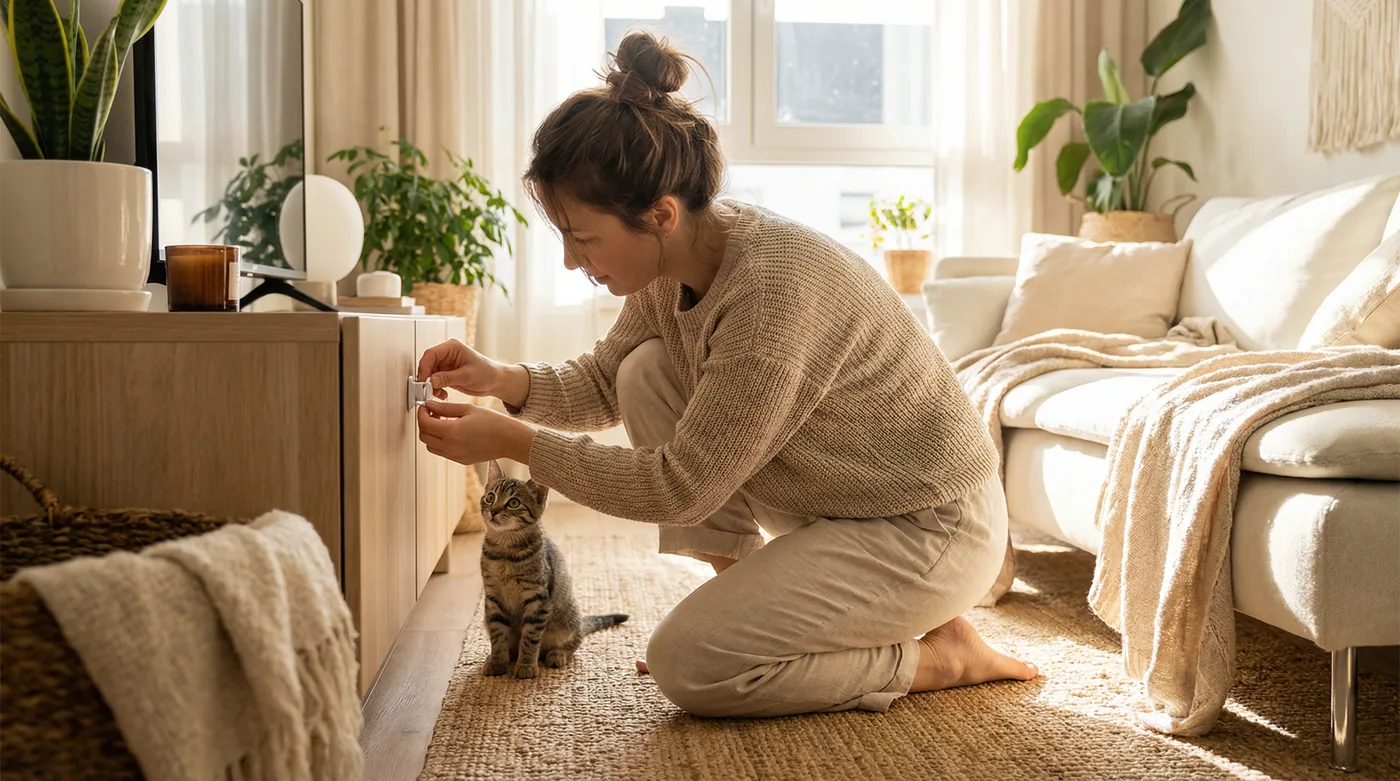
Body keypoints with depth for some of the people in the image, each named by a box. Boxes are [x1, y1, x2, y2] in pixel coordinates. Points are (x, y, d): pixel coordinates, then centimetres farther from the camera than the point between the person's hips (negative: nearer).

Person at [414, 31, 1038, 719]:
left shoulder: (776, 288, -32)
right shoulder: (672, 264, -5)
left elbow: (683, 486, -27)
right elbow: (602, 383, 10)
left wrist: (512, 442, -22)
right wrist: (501, 380, -10)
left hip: (932, 529, -9)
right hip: (831, 503, 9)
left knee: (686, 665, -17)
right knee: (648, 374, -3)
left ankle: (941, 654, -1)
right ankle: (749, 601, 6)